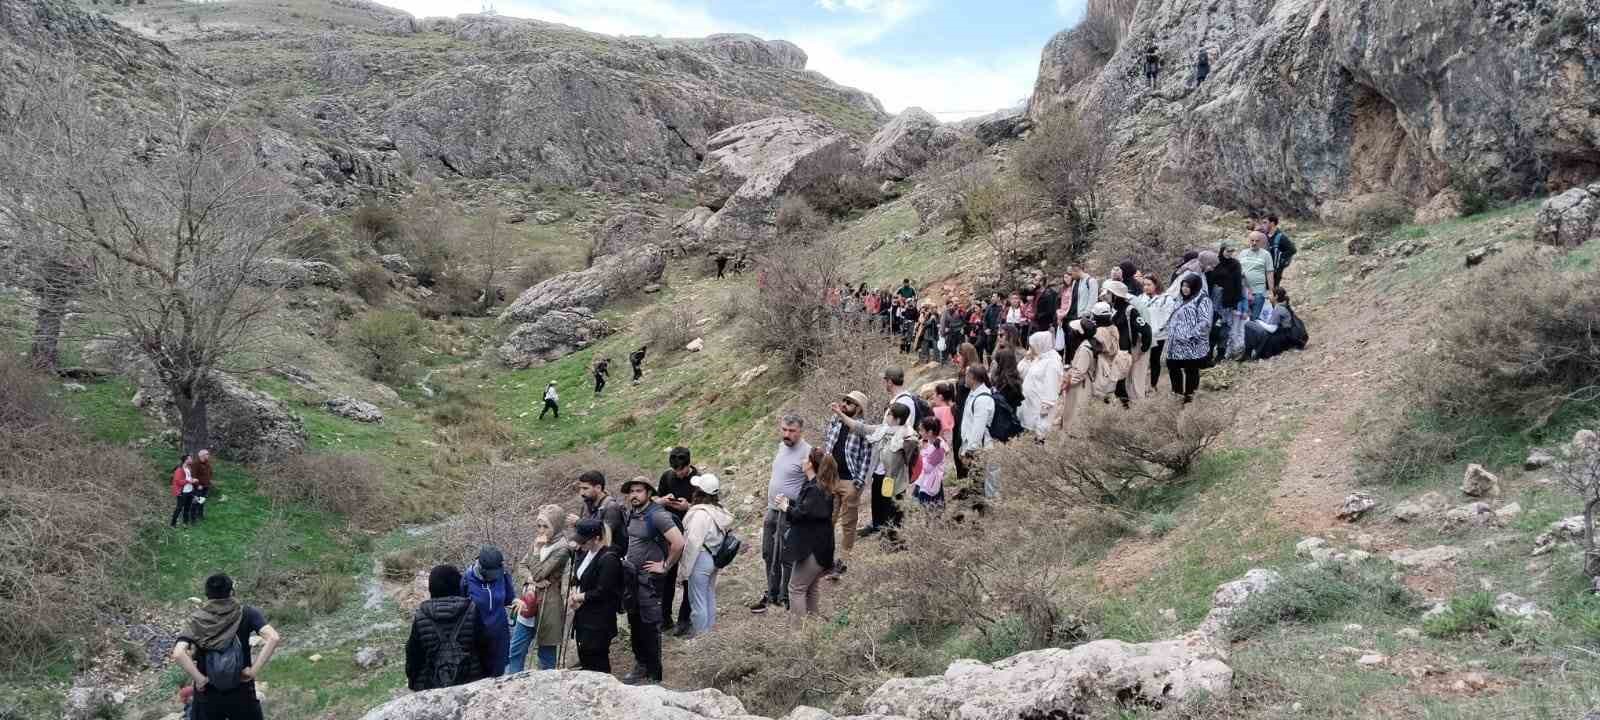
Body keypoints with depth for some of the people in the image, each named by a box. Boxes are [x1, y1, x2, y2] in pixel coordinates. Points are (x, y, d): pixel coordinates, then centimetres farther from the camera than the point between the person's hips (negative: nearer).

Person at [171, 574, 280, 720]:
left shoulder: (197, 619, -6)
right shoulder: (246, 613, -7)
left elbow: (178, 654, -22)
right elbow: (273, 638, -22)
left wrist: (199, 679, -15)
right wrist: (254, 671, -16)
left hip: (208, 696, 1)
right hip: (242, 693, 0)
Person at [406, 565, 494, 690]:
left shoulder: (420, 616, -7)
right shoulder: (471, 610, -8)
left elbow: (413, 653, -1)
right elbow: (483, 644, -3)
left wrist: (412, 680, 13)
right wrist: (487, 676, 9)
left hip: (431, 686, 0)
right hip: (469, 682, 0)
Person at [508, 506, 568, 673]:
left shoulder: (562, 549, -15)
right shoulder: (538, 542, 8)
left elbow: (539, 573, -17)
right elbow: (521, 566, 4)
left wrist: (537, 550, -15)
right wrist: (530, 578, -14)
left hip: (547, 606, -7)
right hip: (529, 604, 7)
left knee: (547, 653, 6)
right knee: (516, 650, 11)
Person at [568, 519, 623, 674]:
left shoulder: (609, 559, -20)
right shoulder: (585, 553, 7)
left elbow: (602, 592, -20)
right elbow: (577, 577, 18)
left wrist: (578, 597, -10)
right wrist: (573, 592, -2)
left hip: (599, 622, -9)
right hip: (583, 618, 9)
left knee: (597, 666, -1)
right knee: (584, 660, 16)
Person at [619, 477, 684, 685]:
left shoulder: (658, 515, -19)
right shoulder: (631, 513, 7)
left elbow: (678, 543, -26)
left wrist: (665, 566, -17)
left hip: (649, 577, -8)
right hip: (630, 575, 8)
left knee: (650, 626, -2)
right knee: (634, 623, 16)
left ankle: (653, 675, 8)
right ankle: (640, 666, 29)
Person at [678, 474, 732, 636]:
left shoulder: (700, 514, -23)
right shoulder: (718, 510, 3)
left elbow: (693, 543, -23)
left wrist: (684, 569, -17)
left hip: (701, 559, -9)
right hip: (714, 559, 9)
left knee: (697, 602, 4)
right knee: (710, 598, 20)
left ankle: (699, 636, 14)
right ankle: (709, 632, 32)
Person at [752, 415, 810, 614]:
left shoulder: (806, 453, -20)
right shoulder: (782, 446, 7)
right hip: (772, 510, 8)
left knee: (787, 559, 5)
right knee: (769, 555, 18)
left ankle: (785, 598, 21)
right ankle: (772, 594, 33)